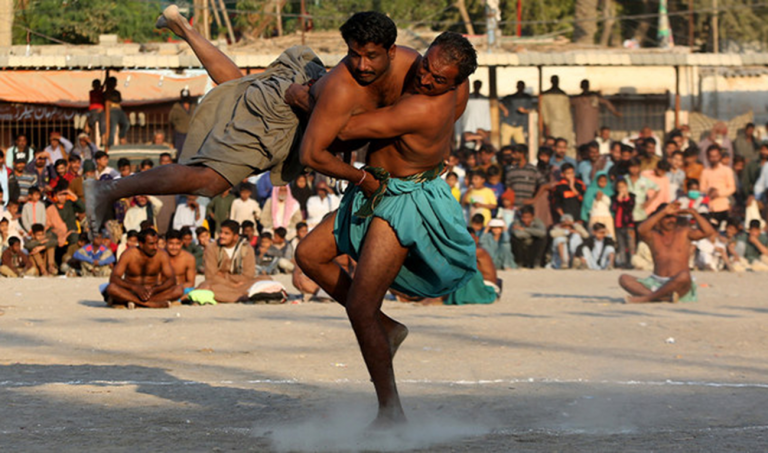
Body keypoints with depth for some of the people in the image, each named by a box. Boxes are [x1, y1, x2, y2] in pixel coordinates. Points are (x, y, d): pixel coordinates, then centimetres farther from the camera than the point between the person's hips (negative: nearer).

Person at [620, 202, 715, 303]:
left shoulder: (683, 233, 10)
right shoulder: (652, 236, 9)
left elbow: (708, 232, -2)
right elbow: (641, 230, -15)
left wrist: (693, 213, -6)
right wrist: (664, 212, -15)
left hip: (679, 287, -2)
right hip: (656, 283, 2)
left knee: (684, 276, -38)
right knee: (624, 279, -19)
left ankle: (645, 298, -31)